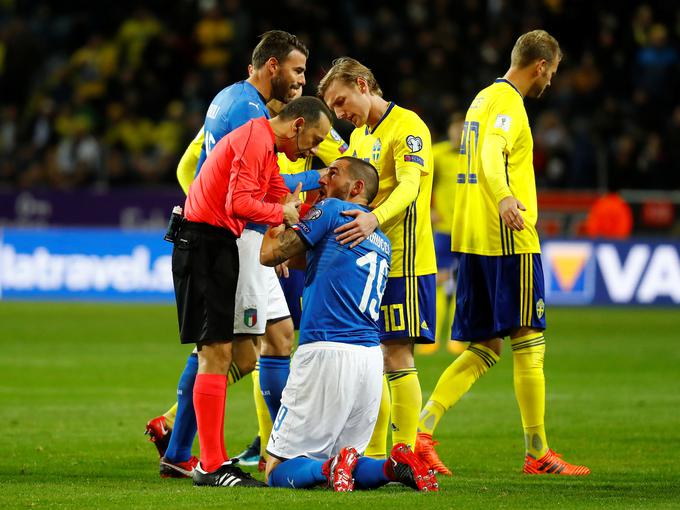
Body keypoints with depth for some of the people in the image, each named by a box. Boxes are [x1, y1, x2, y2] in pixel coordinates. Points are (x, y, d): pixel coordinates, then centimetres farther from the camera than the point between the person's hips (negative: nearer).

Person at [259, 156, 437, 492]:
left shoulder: (332, 209, 0)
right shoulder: (382, 242, 22)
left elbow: (269, 254, -1)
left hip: (327, 351, -7)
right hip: (371, 359, 7)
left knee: (278, 471, -2)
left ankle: (331, 468, -30)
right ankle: (393, 467, -12)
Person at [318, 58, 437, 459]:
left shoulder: (407, 126, -11)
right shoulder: (359, 135, 17)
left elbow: (409, 186, -26)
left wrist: (375, 219, -43)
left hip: (402, 260, -9)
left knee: (397, 356, -9)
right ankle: (374, 455, 16)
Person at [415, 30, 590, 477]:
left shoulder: (484, 100, 20)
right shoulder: (507, 103, -11)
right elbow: (491, 158, -30)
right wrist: (504, 198, -48)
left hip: (474, 240, 9)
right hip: (509, 240, -9)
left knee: (484, 349, 8)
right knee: (529, 344, -2)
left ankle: (421, 431, -4)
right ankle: (538, 453, 2)